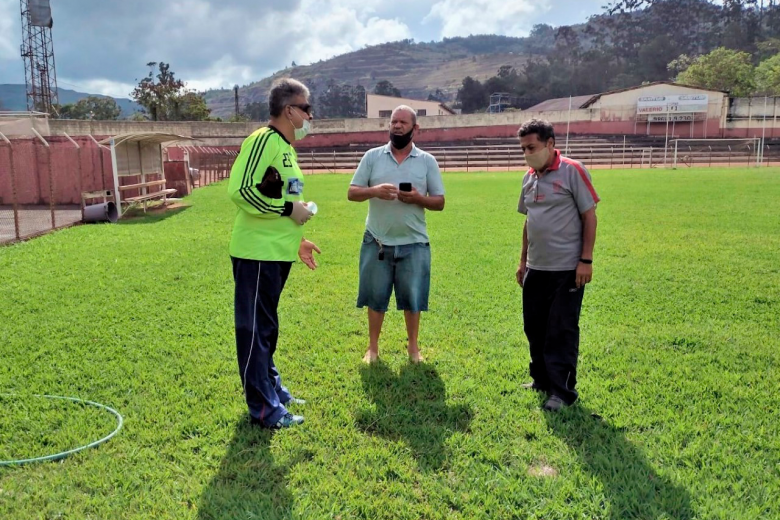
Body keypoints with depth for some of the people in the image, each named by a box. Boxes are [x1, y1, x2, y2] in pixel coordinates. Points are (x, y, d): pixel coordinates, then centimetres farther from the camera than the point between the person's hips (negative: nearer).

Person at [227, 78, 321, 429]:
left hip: (277, 253, 10)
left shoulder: (286, 147, 16)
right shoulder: (263, 140, -14)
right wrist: (290, 209, -18)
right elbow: (239, 190, -23)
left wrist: (296, 240, 19)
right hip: (257, 253, -10)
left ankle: (272, 388, 33)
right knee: (255, 329, 0)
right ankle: (264, 408, 8)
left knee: (267, 327, 19)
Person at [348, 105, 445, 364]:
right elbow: (352, 193, 1)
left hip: (414, 243, 0)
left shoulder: (427, 161, 3)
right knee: (376, 297, 9)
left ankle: (413, 346, 25)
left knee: (412, 298, 9)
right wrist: (375, 191, -19)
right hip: (377, 242, 0)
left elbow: (439, 202, 3)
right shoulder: (372, 156, 3)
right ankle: (373, 347, 24)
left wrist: (418, 198, -17)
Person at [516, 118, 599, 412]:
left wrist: (586, 260, -14)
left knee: (562, 331, 0)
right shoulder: (529, 178, 9)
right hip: (536, 268, 7)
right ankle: (542, 380, 29)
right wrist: (523, 260, 16)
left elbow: (589, 216, -10)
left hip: (567, 269, -6)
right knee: (534, 327, 13)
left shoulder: (572, 171, -9)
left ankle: (563, 391, 10)